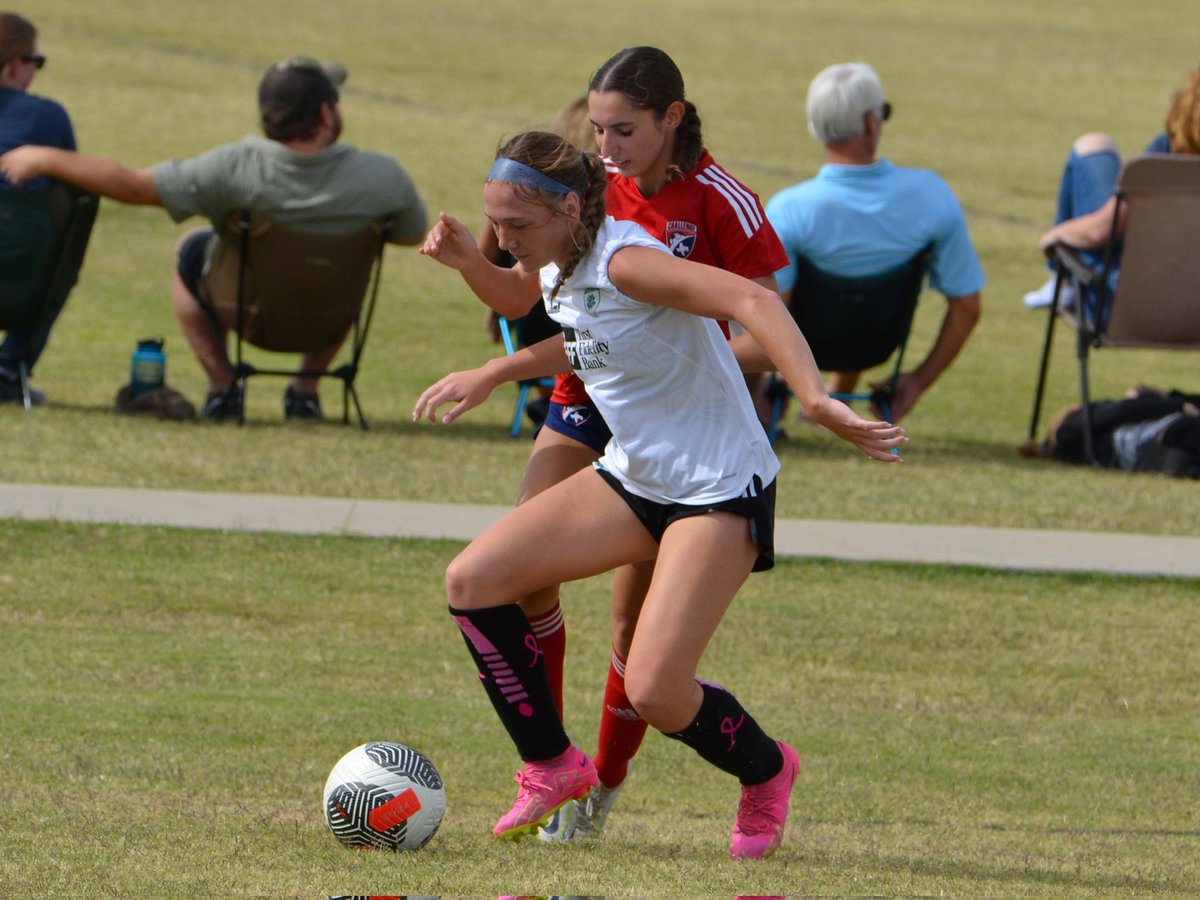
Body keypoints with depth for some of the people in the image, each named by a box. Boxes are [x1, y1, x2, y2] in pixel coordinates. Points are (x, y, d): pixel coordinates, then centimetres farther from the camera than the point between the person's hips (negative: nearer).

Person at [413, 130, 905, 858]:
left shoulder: (623, 263, -25)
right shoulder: (555, 266, 2)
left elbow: (752, 300, -38)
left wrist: (816, 399, -51)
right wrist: (487, 378, 19)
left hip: (720, 490, -9)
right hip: (633, 476, 9)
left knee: (654, 691, -18)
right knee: (473, 581, -2)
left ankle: (765, 772, 15)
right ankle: (552, 768, 13)